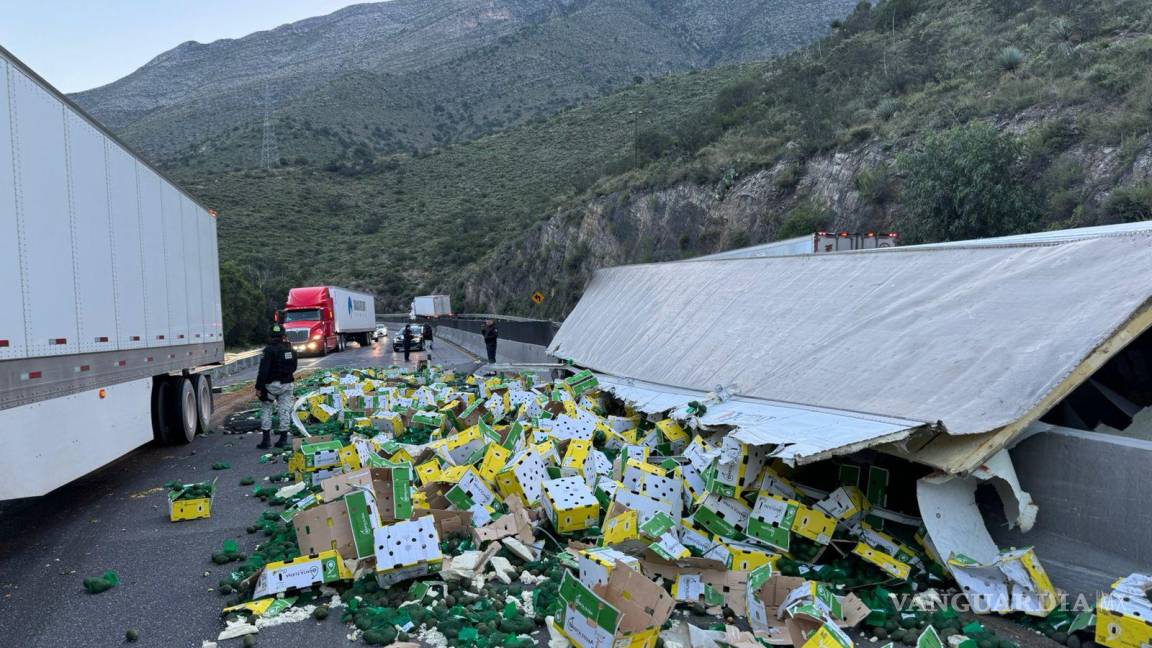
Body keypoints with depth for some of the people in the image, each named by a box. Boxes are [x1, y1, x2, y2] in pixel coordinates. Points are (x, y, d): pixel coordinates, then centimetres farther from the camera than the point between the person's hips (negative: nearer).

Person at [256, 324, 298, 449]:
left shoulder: (269, 350, -15)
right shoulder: (290, 349, 6)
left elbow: (263, 370, -19)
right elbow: (293, 368, 16)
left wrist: (259, 386, -16)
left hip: (272, 385, -5)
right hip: (287, 384, 5)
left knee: (266, 410, 9)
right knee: (285, 411, 8)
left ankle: (266, 439, 5)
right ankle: (283, 439, 11)